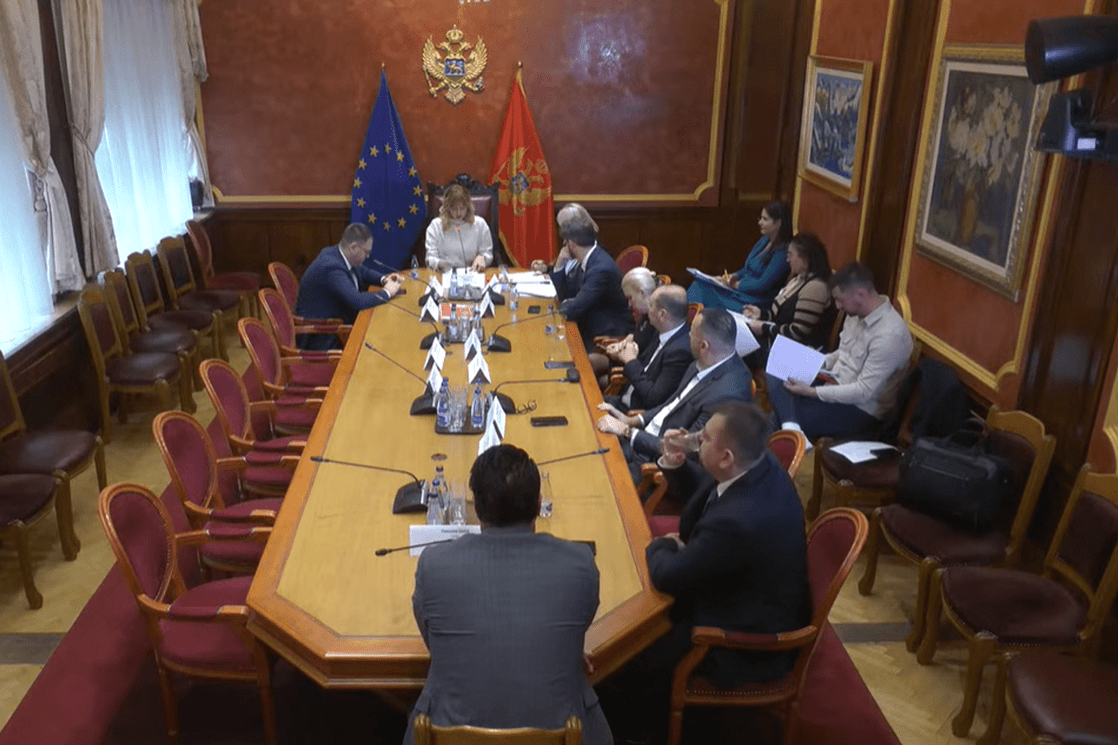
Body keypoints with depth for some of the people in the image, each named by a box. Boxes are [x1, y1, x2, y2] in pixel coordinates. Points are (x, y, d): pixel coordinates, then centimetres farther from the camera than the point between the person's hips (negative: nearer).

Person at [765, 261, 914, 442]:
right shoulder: (856, 315, 2)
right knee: (776, 379, -13)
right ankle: (791, 429, -25)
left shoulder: (890, 335, -25)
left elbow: (863, 392, -25)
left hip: (861, 410, -9)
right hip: (837, 382, 9)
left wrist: (811, 391, -23)